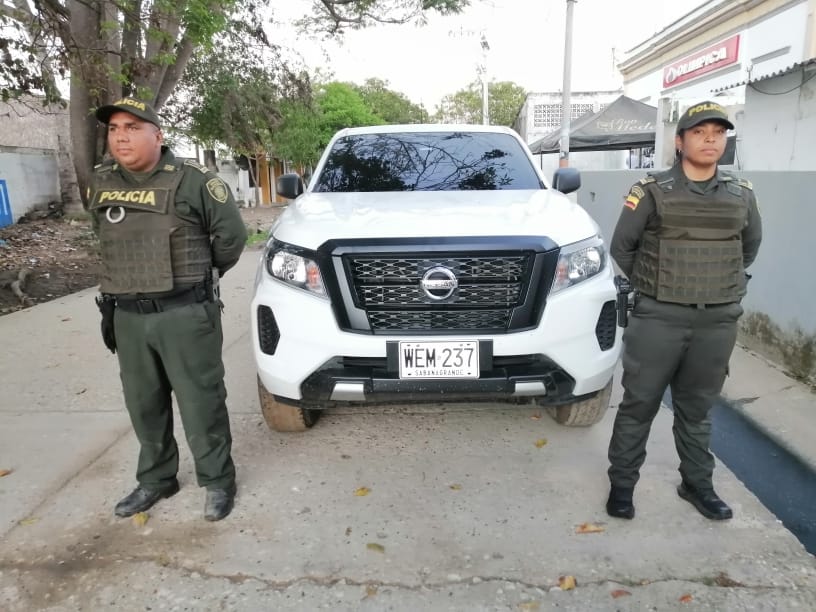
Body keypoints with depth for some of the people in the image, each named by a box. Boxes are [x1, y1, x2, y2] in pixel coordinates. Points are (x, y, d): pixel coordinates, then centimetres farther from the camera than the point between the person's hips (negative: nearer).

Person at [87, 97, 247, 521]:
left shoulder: (191, 180, -10)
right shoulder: (101, 184, 9)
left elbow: (232, 234, -4)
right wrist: (110, 305, 18)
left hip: (186, 313, -6)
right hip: (127, 316, 6)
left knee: (201, 403, 3)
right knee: (143, 406, 16)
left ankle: (217, 481, 20)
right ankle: (155, 479, 35)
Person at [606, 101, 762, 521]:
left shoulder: (741, 196, 7)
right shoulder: (651, 191, -5)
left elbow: (751, 246, 22)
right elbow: (621, 248, 2)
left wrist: (723, 284, 18)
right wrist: (650, 286, 7)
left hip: (718, 321, 3)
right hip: (658, 318, -3)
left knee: (696, 408, 16)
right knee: (638, 405, 4)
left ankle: (697, 484, 32)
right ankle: (622, 483, 18)